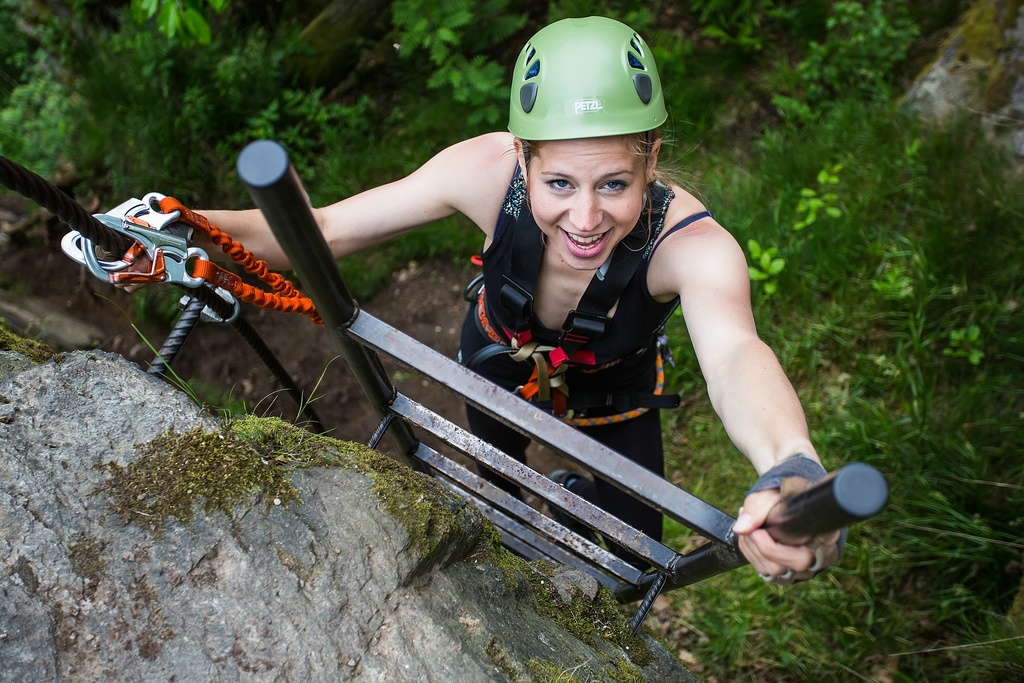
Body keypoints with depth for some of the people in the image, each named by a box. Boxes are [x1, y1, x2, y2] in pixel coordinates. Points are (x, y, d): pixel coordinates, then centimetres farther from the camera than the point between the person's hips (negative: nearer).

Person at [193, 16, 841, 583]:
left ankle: (586, 493, 45)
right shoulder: (492, 170, -36)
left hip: (614, 390, 0)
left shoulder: (692, 242, -41)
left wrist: (794, 468, -80)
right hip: (501, 362, 1)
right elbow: (327, 229, -32)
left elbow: (733, 354, -59)